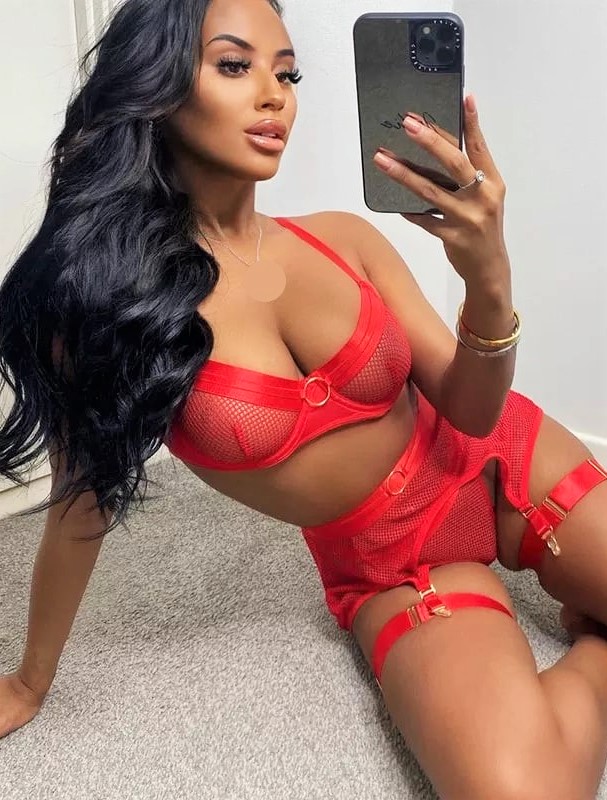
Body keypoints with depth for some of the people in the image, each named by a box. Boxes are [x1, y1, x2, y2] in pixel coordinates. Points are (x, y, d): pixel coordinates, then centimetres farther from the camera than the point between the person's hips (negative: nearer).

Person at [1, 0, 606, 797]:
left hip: (504, 466, 3)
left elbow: (470, 410, -7)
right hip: (389, 573, -2)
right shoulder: (101, 295, -16)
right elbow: (83, 501, -5)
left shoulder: (341, 239, -10)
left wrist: (490, 282, -28)